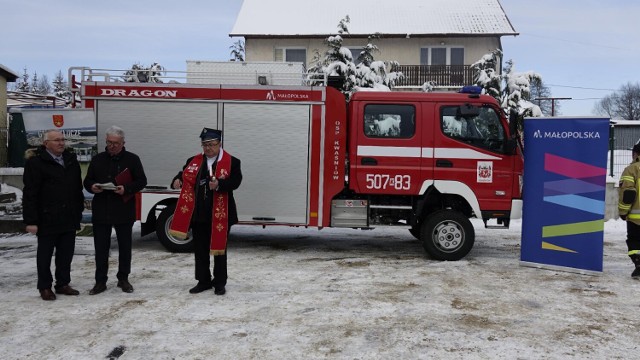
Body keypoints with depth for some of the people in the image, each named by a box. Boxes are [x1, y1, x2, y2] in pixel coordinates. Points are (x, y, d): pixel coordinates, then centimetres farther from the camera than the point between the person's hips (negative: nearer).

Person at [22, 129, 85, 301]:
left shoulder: (71, 160, 10)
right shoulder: (36, 162, -8)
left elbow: (78, 189, 15)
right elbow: (29, 194, -11)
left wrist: (78, 213, 11)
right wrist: (31, 221, -15)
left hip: (69, 218, 6)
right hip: (47, 220, -5)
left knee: (66, 254, 12)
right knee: (45, 254, 7)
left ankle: (63, 284, 24)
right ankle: (45, 287, 18)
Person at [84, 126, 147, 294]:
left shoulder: (132, 159, 0)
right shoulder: (97, 159, 9)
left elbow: (141, 181, -2)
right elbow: (87, 181, 13)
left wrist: (126, 189, -19)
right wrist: (92, 187, -11)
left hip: (124, 211, -2)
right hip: (101, 210, 2)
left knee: (125, 247, 9)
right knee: (101, 247, 6)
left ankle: (123, 279, 23)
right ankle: (100, 281, 16)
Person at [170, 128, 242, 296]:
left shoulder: (231, 162, -4)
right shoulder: (193, 161, 10)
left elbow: (235, 181, -13)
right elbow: (185, 175, 12)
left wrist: (219, 184, -30)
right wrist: (177, 180, -11)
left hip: (220, 214, -4)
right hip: (199, 213, 4)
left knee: (219, 248, 6)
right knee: (200, 249, 11)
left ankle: (219, 283, 19)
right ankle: (203, 281, 25)